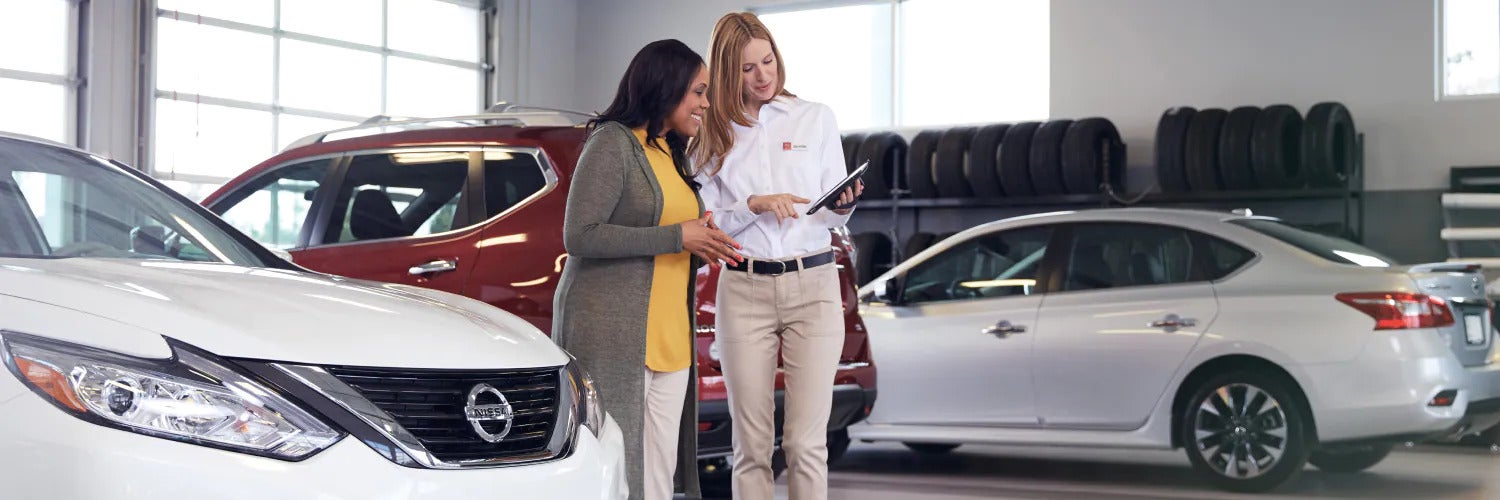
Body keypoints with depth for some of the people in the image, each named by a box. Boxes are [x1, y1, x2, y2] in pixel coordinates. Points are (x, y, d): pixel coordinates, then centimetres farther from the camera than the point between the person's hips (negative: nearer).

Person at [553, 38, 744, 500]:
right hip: (612, 331, -8)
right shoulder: (612, 142, -7)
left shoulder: (672, 153, 19)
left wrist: (702, 246, 5)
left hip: (670, 335, 8)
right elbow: (579, 235, -16)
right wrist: (676, 237, -14)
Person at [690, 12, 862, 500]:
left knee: (806, 441, -5)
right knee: (751, 444, 1)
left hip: (813, 283, 0)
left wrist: (843, 206, -13)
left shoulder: (816, 118, 8)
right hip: (743, 290, 1)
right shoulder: (712, 134, 8)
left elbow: (833, 217, 9)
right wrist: (755, 205, -13)